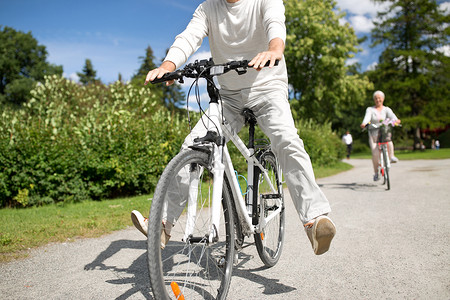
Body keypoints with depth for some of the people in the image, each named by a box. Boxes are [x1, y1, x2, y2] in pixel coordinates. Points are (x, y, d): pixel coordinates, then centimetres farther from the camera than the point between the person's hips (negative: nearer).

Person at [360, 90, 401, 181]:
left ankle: (391, 156, -24)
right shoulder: (370, 109, 6)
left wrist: (396, 120, -35)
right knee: (375, 153, -12)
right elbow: (367, 117, -14)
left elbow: (392, 116, -12)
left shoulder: (386, 109, 8)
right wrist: (364, 123, -36)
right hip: (373, 133, -1)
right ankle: (376, 173, 2)